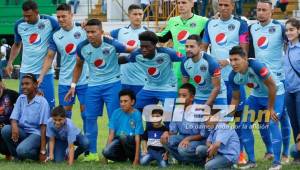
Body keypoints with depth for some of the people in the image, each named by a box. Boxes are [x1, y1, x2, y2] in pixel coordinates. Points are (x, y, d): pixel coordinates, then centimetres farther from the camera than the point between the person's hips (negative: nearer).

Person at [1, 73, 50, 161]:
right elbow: (14, 118, 1)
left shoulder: (42, 102, -9)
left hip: (36, 133, -6)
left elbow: (43, 126, -11)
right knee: (6, 130, -24)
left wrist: (43, 150, -16)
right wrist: (14, 126, -26)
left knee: (22, 150, -34)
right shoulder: (20, 99, 7)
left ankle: (38, 154, 0)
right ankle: (18, 157, -3)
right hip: (22, 131, 6)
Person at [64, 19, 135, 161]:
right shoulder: (82, 47, -6)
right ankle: (92, 153, 13)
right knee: (90, 118, 3)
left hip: (112, 85, -4)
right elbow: (78, 66, 12)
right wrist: (73, 86, 10)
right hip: (93, 86, 4)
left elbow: (132, 50, -3)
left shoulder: (111, 44, -16)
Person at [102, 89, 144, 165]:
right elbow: (111, 133, -2)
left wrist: (136, 159, -20)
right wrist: (106, 148, -13)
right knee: (106, 152, -28)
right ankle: (123, 157, 4)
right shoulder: (116, 113, -1)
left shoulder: (136, 114, -11)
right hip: (118, 141, 3)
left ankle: (132, 157, -10)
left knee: (123, 137, -36)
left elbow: (137, 137, -15)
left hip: (131, 143, -3)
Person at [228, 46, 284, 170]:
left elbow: (272, 86, -27)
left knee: (272, 124, -20)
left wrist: (270, 108, -20)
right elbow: (235, 98, 1)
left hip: (275, 94, -6)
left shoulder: (256, 66, -36)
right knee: (245, 125, -1)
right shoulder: (233, 76, -15)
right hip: (256, 96, 7)